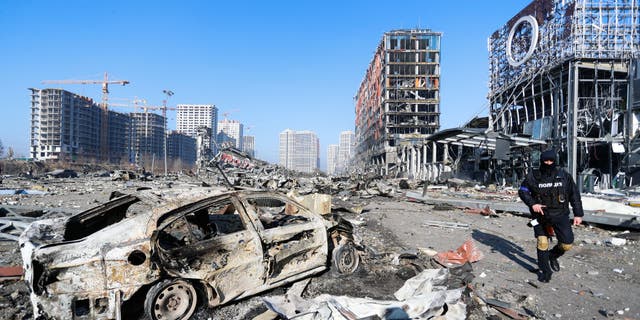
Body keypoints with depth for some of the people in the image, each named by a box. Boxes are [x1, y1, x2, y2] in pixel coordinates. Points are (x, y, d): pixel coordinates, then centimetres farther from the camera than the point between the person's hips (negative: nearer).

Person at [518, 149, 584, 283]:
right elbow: (522, 191, 1)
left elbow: (574, 195, 8)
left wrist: (578, 214, 6)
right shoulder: (533, 176, -4)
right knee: (542, 243, 2)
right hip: (540, 215, -1)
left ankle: (553, 256, 31)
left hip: (560, 215, 1)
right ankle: (545, 271, 19)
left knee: (567, 243, -2)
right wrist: (532, 203, -15)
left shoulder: (564, 176, 1)